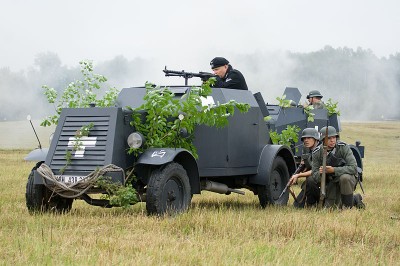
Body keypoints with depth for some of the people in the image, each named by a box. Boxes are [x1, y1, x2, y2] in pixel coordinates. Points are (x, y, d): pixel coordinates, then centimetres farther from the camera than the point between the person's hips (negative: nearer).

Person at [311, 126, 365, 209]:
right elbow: (314, 175, -7)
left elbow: (353, 168, -26)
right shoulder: (317, 153, -11)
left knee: (344, 177, -36)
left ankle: (347, 205, -14)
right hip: (330, 182, 4)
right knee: (329, 207, -5)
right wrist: (320, 173, -32)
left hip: (347, 180, -4)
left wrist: (334, 170, -36)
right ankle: (355, 199, 20)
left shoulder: (343, 147, -19)